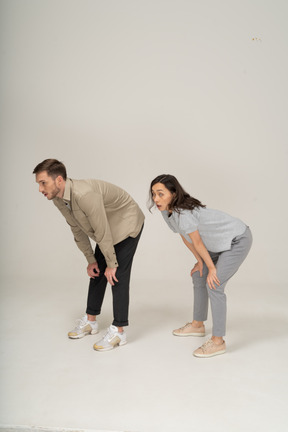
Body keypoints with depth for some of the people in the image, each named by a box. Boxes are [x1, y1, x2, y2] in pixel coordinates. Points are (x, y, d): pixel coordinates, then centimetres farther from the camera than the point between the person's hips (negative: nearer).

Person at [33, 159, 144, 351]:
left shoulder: (85, 194, -38)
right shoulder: (58, 199, -9)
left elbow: (102, 232, -31)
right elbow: (77, 229, 3)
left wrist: (111, 264, -20)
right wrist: (90, 260, 5)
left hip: (127, 224, -8)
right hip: (107, 230, 9)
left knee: (118, 276, -12)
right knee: (96, 272, 12)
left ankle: (118, 330, -2)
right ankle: (91, 321, 27)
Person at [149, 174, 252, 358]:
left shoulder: (183, 213, -32)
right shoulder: (167, 210, -6)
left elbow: (198, 243, -22)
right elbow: (185, 237, 5)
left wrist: (211, 267, -11)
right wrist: (200, 261, 9)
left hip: (238, 240, -10)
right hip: (220, 243, 10)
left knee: (214, 285, -14)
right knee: (198, 276, 15)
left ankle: (218, 341, -4)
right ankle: (198, 325, 32)